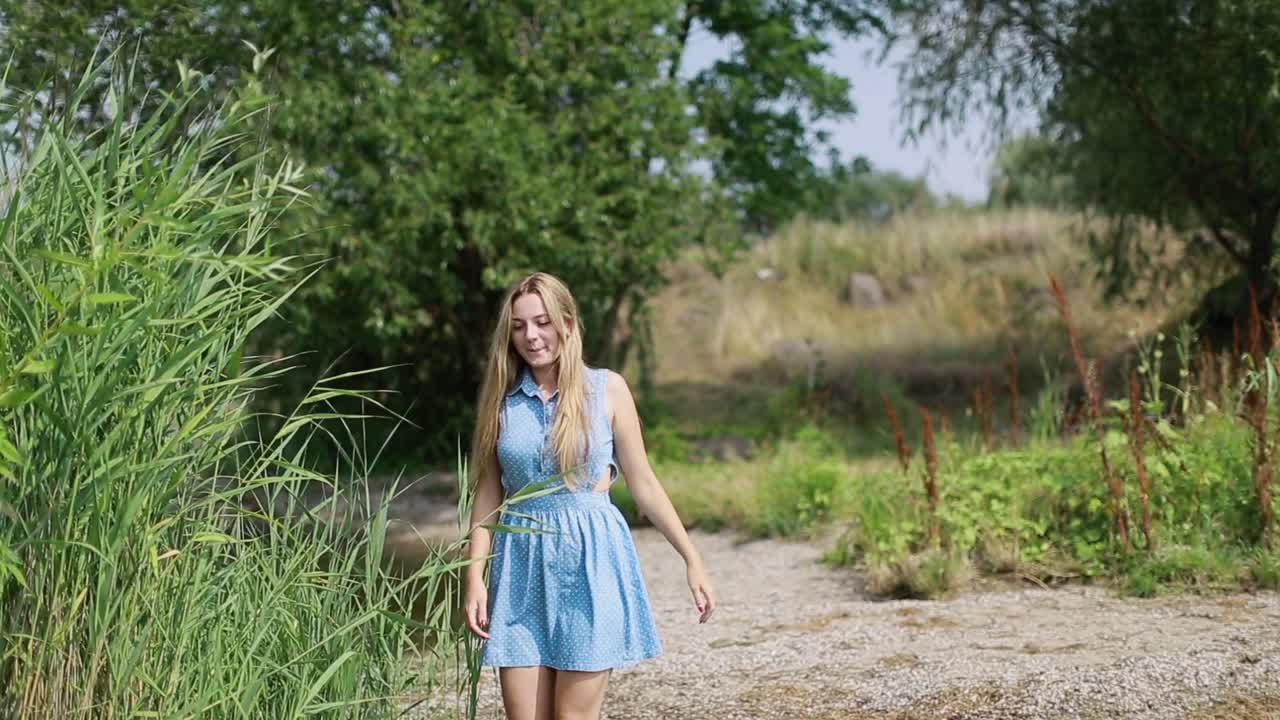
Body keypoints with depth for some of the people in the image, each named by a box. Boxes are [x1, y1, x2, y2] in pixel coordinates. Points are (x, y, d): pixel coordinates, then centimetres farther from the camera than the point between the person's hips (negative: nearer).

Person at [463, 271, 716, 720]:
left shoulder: (607, 389, 2)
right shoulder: (501, 398, 7)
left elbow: (643, 485, 6)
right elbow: (487, 494, 9)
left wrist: (692, 560, 4)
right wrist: (474, 578, 0)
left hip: (590, 561, -2)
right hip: (521, 564, 2)